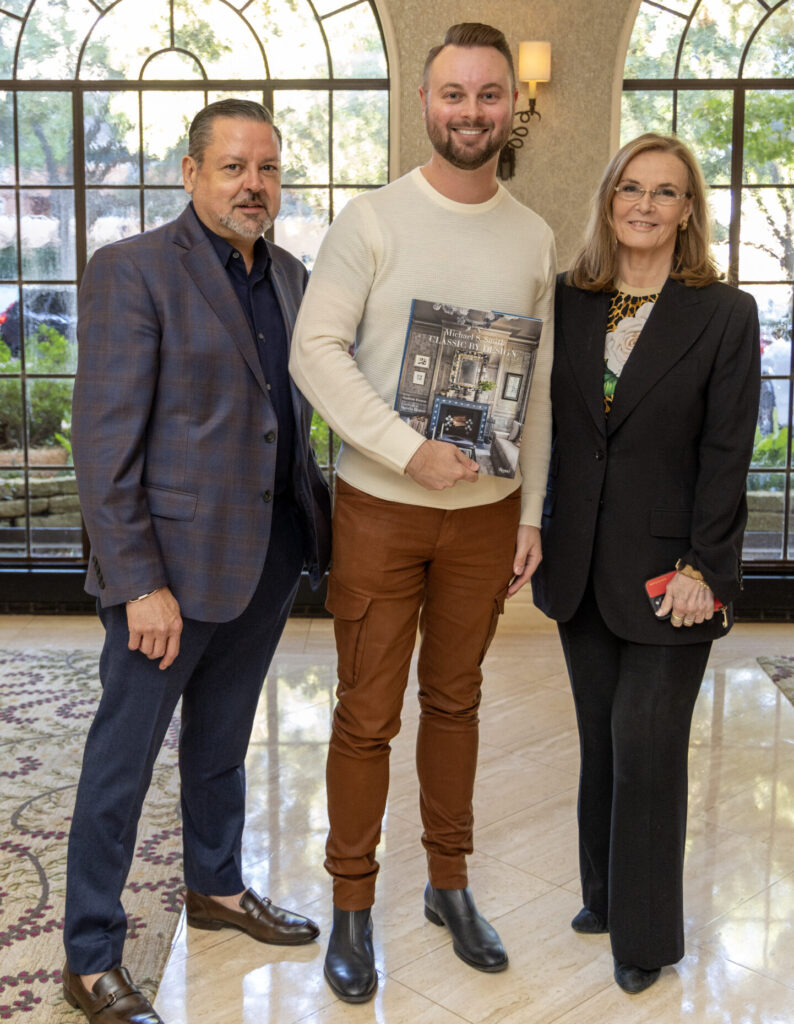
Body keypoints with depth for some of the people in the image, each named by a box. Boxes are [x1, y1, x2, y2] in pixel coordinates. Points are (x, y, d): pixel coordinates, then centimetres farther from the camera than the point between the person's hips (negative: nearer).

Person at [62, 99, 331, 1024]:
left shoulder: (289, 277, 11)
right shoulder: (132, 271, -11)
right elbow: (105, 443, -15)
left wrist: (315, 521, 5)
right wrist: (139, 582, -19)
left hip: (271, 553, 7)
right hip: (174, 560, -7)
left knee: (222, 738, 22)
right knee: (123, 756, 5)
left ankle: (216, 887, 42)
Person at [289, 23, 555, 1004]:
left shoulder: (534, 239, 6)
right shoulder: (372, 220, -5)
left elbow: (538, 385, 9)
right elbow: (315, 350, -11)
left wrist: (531, 514, 6)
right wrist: (410, 450, -20)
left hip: (487, 511, 3)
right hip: (381, 508, -3)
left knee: (455, 700, 16)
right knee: (368, 715, 5)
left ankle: (449, 883, 32)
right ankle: (352, 905, 22)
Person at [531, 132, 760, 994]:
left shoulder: (725, 314, -6)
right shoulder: (569, 302, 5)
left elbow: (726, 455, -8)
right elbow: (545, 428, 7)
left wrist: (703, 569, -13)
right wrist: (529, 536, 4)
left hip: (666, 571, -4)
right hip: (581, 567, 4)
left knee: (646, 751, 3)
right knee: (600, 742, 16)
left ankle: (645, 933, 21)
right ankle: (604, 893, 35)